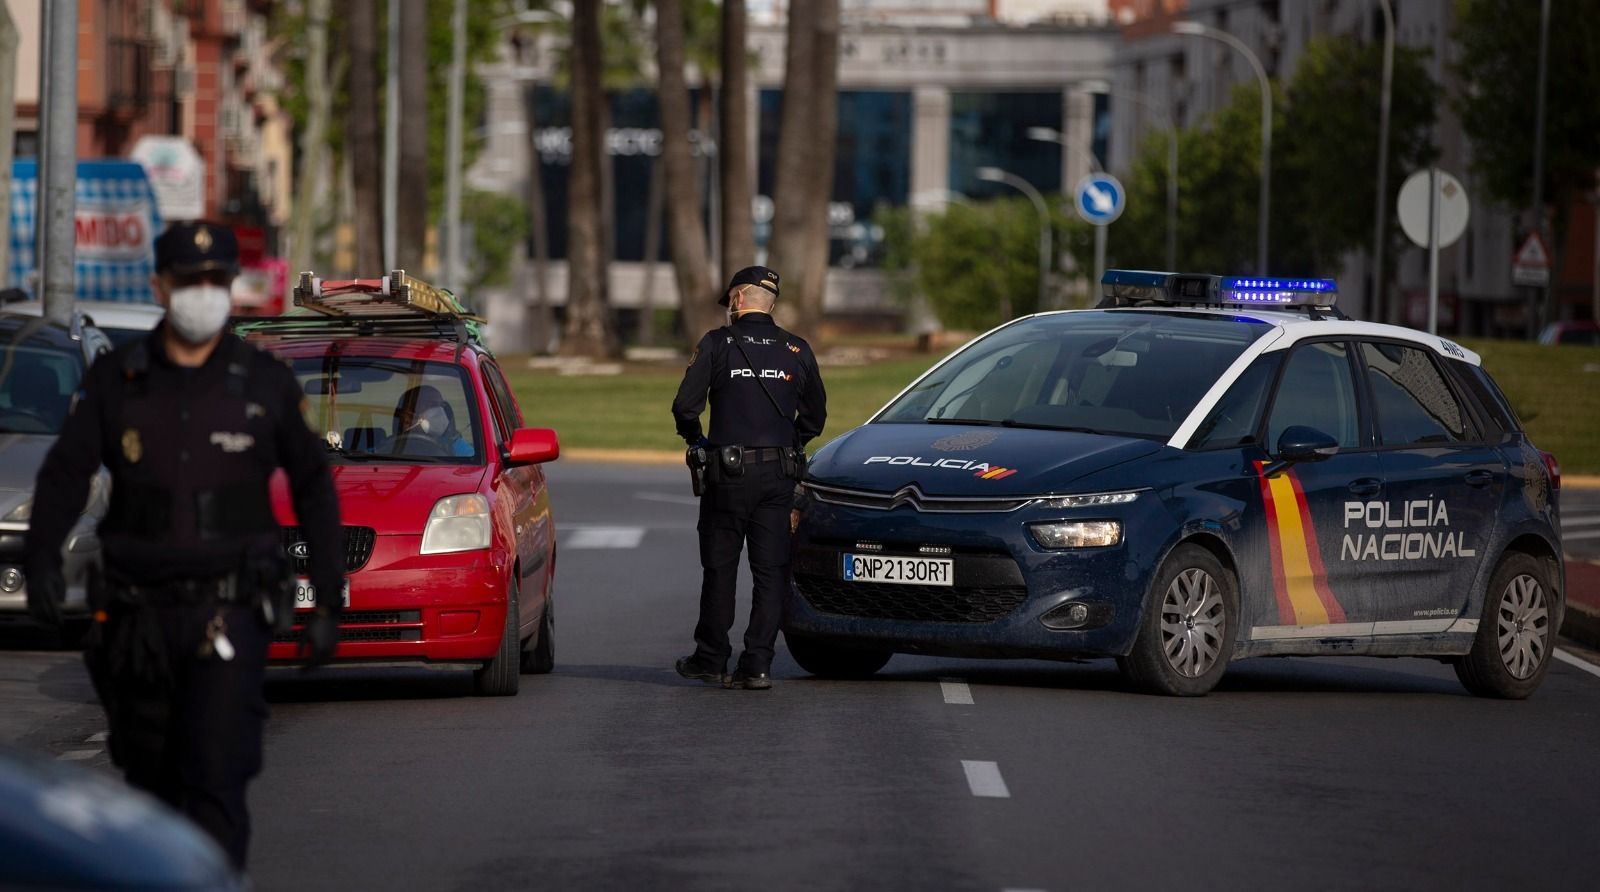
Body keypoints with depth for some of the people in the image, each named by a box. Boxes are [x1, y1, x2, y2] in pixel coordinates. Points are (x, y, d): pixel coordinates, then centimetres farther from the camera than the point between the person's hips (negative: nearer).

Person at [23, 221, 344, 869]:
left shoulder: (266, 384, 4)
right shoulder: (114, 379, 4)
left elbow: (313, 487, 11)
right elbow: (65, 473, -5)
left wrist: (328, 600, 5)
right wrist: (42, 558, -24)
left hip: (229, 616, -2)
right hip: (138, 614, 2)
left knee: (216, 779, -15)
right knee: (151, 780, 11)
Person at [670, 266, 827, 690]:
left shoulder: (717, 344, -5)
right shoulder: (797, 351, 5)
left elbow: (685, 405, -7)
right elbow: (815, 415, 11)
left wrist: (695, 440, 13)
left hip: (729, 470, -2)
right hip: (780, 477, 2)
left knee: (720, 567, 9)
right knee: (771, 571, 4)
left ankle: (711, 659, 17)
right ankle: (757, 664, -1)